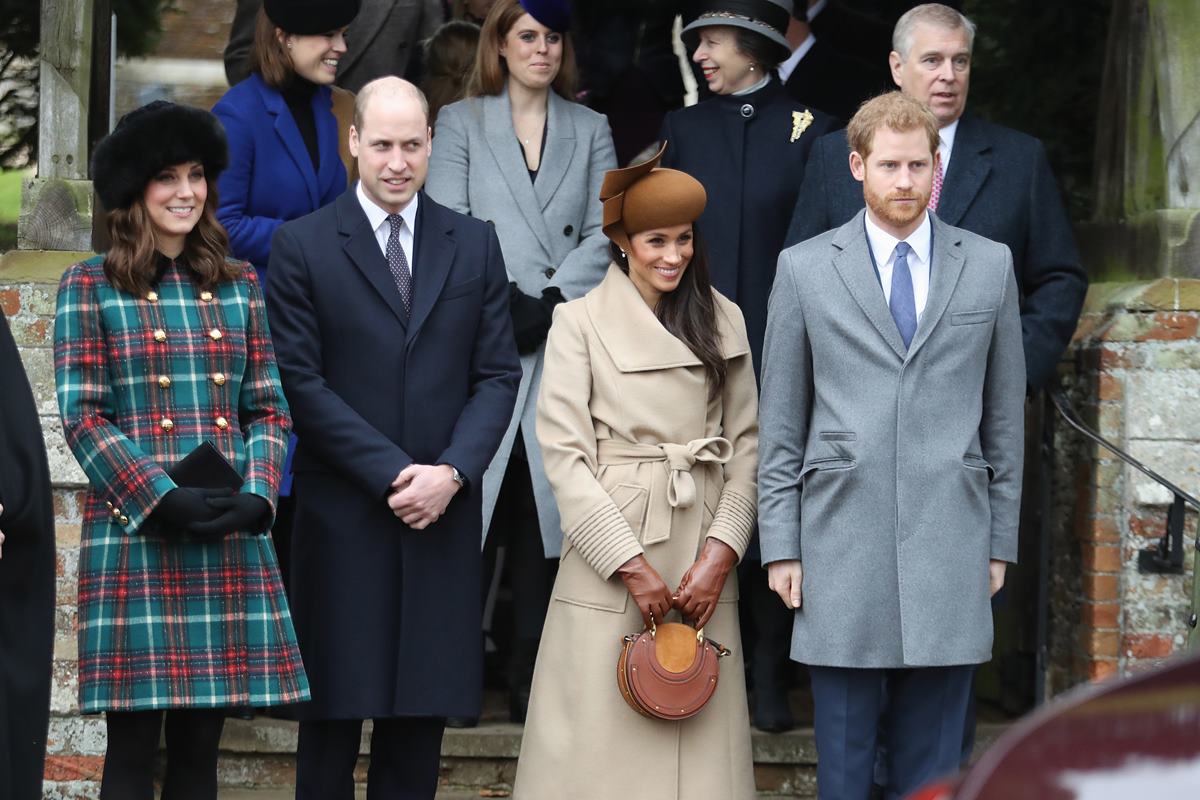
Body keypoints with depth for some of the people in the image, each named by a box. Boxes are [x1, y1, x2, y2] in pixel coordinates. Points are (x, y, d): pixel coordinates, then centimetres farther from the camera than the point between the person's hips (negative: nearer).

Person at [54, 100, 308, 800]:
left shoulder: (238, 287, 14)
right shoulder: (90, 288, 2)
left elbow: (270, 408, 12)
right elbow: (82, 417, -4)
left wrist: (257, 494, -6)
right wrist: (163, 500, -14)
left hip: (232, 535, 3)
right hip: (132, 534, -3)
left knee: (200, 742, 5)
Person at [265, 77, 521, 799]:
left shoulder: (475, 245, 9)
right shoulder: (302, 246, 0)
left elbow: (498, 375, 6)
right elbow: (302, 381, -6)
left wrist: (452, 472, -9)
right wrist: (392, 474, -12)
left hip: (444, 513, 3)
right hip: (343, 515, -2)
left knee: (422, 711, 5)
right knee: (335, 710, 2)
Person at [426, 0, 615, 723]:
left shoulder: (590, 131, 15)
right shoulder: (460, 124, 10)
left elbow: (602, 234, 5)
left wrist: (551, 303, -9)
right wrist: (505, 305, -11)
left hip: (564, 348, 1)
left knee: (544, 517, -1)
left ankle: (532, 684, 2)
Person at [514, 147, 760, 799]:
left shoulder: (725, 323, 10)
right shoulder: (580, 323, 0)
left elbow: (746, 445, 8)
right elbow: (563, 453, -6)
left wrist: (720, 553, -5)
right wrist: (631, 564, -11)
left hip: (701, 562, 3)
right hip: (609, 553, -3)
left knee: (698, 740, 2)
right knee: (599, 742, -3)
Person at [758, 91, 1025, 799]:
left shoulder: (990, 266, 9)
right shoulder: (804, 269, 6)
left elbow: (1006, 414, 11)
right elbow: (781, 423, 7)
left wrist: (1001, 542, 8)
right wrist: (781, 546, 1)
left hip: (951, 547, 1)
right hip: (842, 550, -1)